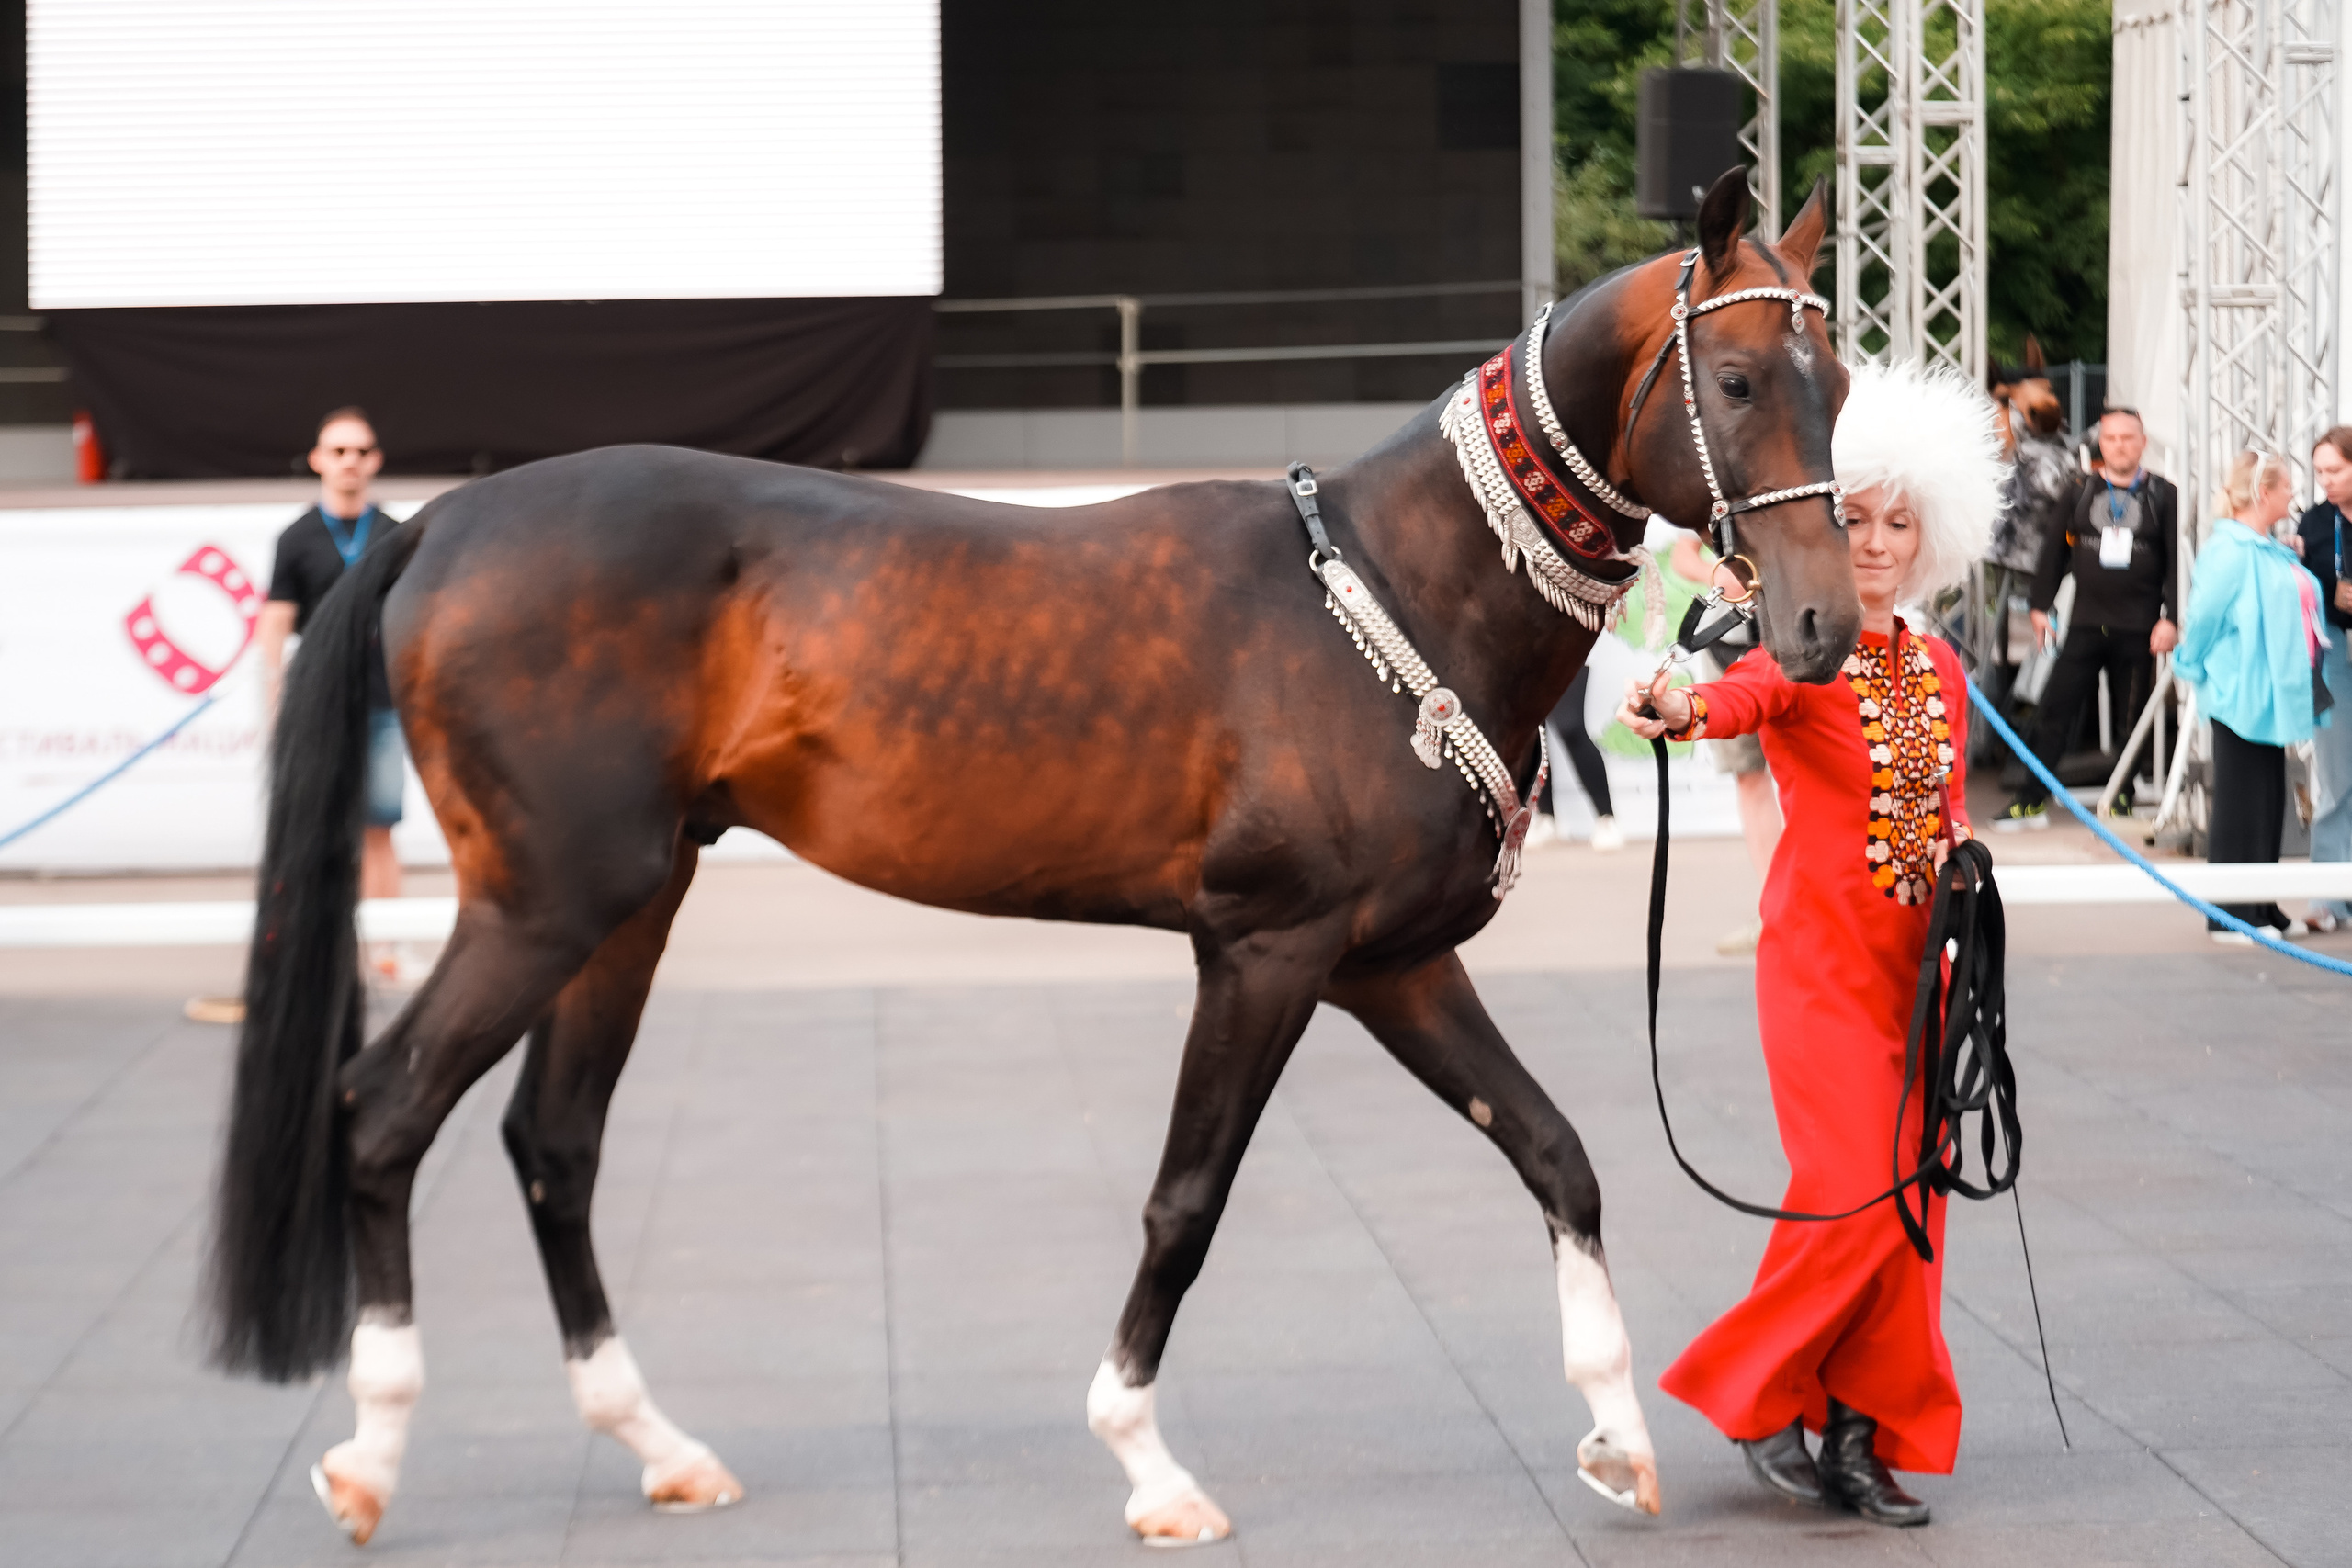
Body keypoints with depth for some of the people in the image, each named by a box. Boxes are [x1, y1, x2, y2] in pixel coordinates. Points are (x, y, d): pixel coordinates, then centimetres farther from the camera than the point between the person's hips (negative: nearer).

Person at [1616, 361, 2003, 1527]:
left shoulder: (1939, 670, 12)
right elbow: (1744, 693, -31)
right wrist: (1678, 711, -53)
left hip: (1917, 959, 6)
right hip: (1822, 958, -6)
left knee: (1911, 1198, 4)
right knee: (1853, 1191, -14)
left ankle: (1863, 1439, 12)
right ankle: (1756, 1396, 6)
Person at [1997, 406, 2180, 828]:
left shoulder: (2163, 495, 4)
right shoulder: (2080, 490, 7)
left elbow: (2177, 561, 3)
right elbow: (2055, 549, 12)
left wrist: (2170, 619, -6)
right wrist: (2041, 606, 8)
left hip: (2139, 630, -1)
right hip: (2085, 623, 1)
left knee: (2132, 718, 5)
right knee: (2054, 711, -4)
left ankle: (2122, 799, 16)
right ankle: (2031, 801, 1)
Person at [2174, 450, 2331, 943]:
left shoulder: (2271, 551, 13)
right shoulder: (2231, 550, -17)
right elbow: (2204, 615, -14)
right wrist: (2194, 668, -4)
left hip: (2271, 696, 10)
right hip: (2241, 696, -10)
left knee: (2269, 801, 14)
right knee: (2239, 804, -4)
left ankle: (2262, 909, 23)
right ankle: (2231, 916, 2)